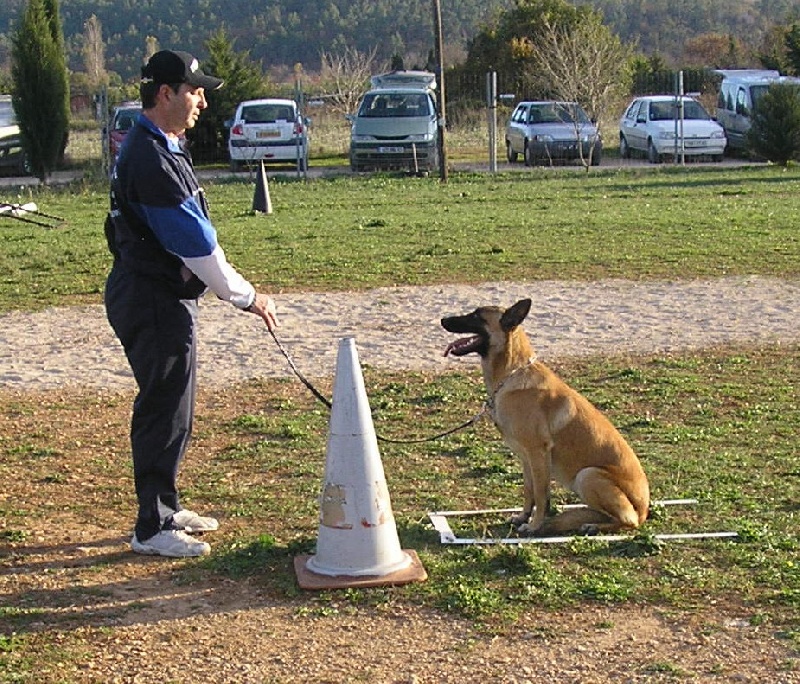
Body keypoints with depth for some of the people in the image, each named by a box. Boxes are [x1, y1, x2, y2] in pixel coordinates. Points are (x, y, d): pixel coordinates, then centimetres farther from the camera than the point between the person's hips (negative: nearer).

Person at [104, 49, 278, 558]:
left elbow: (193, 235, 17)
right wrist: (246, 297, -12)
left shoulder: (163, 148, 13)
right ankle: (152, 528, 6)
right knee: (165, 412, -3)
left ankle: (166, 507, 30)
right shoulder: (151, 159, -21)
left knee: (170, 408, 18)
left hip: (165, 296, 11)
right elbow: (195, 243, -21)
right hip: (153, 301, -11)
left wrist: (239, 292, 15)